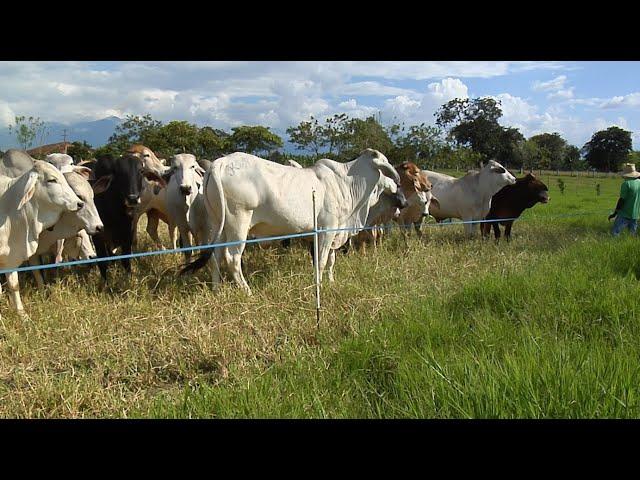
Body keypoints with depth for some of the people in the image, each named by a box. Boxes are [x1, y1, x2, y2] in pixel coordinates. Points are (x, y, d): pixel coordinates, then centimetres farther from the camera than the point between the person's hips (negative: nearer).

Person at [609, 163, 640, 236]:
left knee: (614, 233, -7)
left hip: (625, 214, -7)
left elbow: (622, 200, -15)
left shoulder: (626, 183, -15)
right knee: (633, 235, 13)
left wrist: (615, 213, -9)